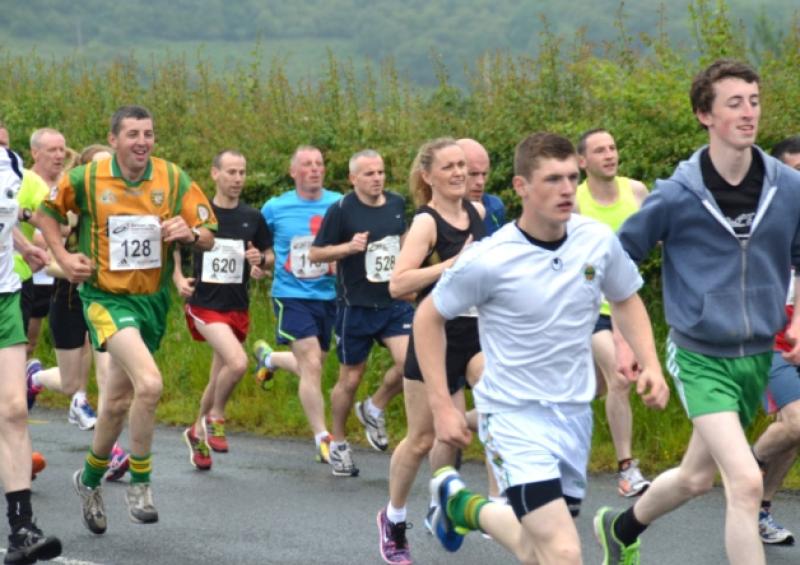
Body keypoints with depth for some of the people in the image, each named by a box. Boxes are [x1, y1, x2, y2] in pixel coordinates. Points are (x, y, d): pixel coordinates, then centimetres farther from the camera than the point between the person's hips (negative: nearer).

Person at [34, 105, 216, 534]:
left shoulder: (174, 179, -4)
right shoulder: (87, 179, -8)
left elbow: (208, 237, -1)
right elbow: (45, 212, 8)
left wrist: (189, 232, -22)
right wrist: (63, 257, -4)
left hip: (152, 300, 4)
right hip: (104, 297, -4)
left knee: (118, 403, 15)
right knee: (149, 383, -26)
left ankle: (90, 480, 40)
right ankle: (139, 484, -10)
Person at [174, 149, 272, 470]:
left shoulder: (252, 218, 5)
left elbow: (270, 258, 13)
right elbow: (174, 248, 9)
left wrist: (260, 259, -9)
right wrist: (179, 279, -7)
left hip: (237, 307, 4)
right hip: (204, 304, -4)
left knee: (219, 377, 11)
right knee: (238, 362, -24)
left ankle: (197, 432, 32)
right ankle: (215, 418, 0)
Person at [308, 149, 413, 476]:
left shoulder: (396, 204, 5)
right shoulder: (341, 211, -10)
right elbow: (315, 254, -6)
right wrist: (349, 247, -20)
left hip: (394, 302, 4)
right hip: (355, 306, -4)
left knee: (409, 361, -15)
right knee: (351, 378, 6)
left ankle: (374, 409, 13)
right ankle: (338, 444, 26)